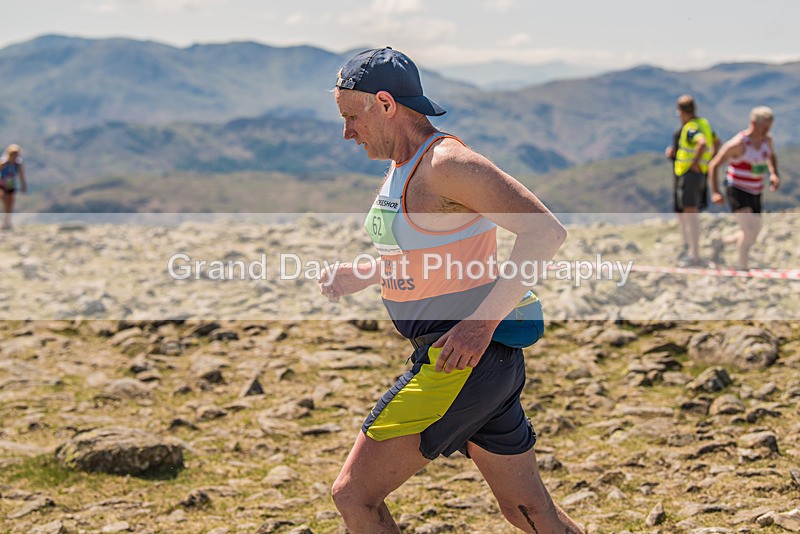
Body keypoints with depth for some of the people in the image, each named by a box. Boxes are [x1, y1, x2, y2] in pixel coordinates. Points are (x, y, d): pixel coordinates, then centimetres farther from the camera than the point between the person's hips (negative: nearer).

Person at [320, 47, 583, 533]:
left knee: (354, 495, -8)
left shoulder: (446, 163, -17)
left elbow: (546, 231, -24)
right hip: (472, 362, 10)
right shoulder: (403, 166, 14)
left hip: (466, 356, -10)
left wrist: (483, 320, -29)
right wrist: (362, 275, 15)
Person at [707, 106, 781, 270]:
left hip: (755, 194, 7)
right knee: (749, 231, -21)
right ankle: (742, 270, -9)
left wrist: (774, 174, 4)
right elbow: (713, 166, -17)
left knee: (751, 237, 11)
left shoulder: (766, 139, 0)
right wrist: (715, 192, -28)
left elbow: (771, 156, 24)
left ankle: (720, 243, 37)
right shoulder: (738, 144, -21)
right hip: (737, 193, -7)